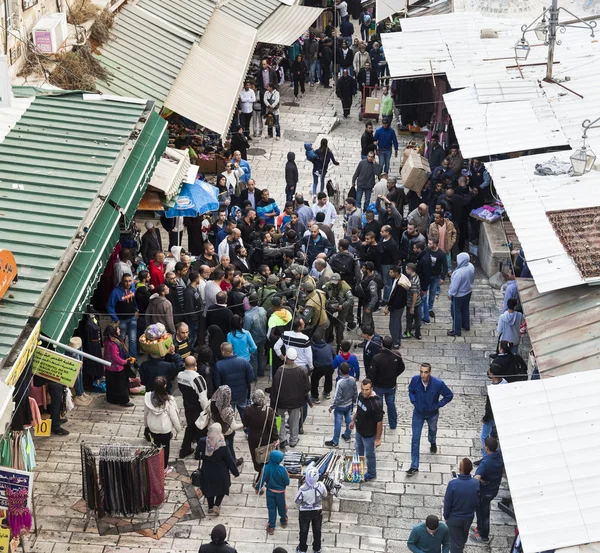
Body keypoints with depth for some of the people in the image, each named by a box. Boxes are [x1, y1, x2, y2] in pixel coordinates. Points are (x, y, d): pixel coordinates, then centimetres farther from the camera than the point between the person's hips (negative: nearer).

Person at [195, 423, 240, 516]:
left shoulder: (202, 442, -20)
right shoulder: (223, 446, -27)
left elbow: (197, 456, -3)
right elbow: (230, 460, -16)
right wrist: (235, 472, -1)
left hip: (206, 471, 3)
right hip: (220, 472, -3)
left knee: (209, 488, 23)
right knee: (222, 488, 22)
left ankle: (210, 507, 36)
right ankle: (216, 505, 9)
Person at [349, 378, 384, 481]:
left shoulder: (375, 403, -35)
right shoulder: (361, 395, -13)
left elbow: (379, 422, -26)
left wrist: (378, 439, -19)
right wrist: (353, 420, 19)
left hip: (369, 435, -7)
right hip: (359, 430, 8)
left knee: (369, 455, 16)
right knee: (358, 450, 30)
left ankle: (371, 474, 41)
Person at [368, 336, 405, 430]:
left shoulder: (376, 358, -30)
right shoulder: (397, 356, -19)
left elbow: (371, 374, -22)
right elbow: (401, 368, -1)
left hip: (378, 387, -3)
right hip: (391, 386, 3)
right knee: (391, 404, 23)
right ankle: (393, 425, 38)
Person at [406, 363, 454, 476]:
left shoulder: (438, 383, -29)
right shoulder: (415, 380, -23)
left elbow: (449, 395, -13)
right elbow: (411, 390, 1)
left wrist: (438, 405, -16)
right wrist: (414, 402, -9)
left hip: (432, 414, 0)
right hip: (418, 413, 0)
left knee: (433, 429, 30)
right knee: (415, 439, -2)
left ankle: (432, 443, 67)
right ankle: (414, 467, 4)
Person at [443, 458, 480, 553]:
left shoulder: (452, 484, -30)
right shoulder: (476, 483, -20)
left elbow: (447, 502, -17)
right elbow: (477, 501, -4)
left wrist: (446, 516, 0)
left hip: (454, 518, -4)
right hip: (469, 517, 4)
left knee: (455, 543, 11)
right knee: (463, 539, 31)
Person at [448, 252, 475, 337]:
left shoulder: (459, 272, -37)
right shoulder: (471, 266, -13)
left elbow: (454, 286, -26)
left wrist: (450, 294, -9)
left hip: (459, 295, -8)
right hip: (468, 292, 8)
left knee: (456, 312, 10)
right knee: (465, 309, 27)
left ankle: (456, 331, 22)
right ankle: (466, 326, 45)